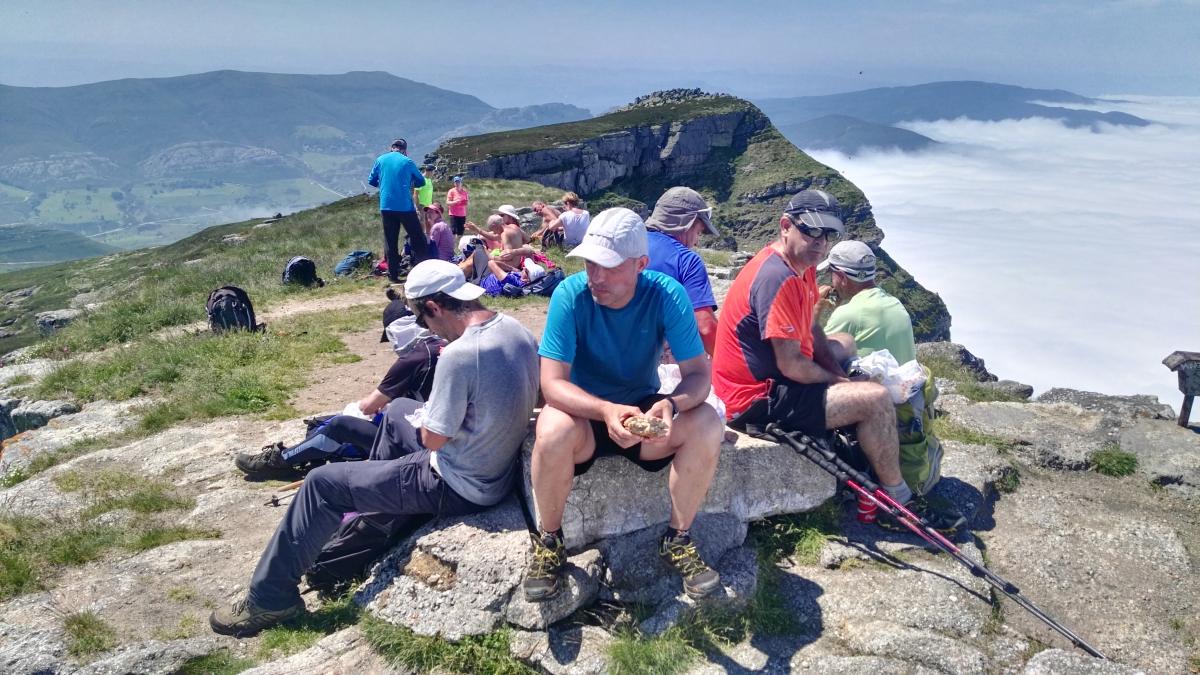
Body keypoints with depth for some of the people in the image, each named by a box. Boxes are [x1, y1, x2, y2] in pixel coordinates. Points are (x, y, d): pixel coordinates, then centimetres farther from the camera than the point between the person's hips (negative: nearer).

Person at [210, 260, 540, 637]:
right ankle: (370, 501, 48)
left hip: (459, 488, -9)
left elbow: (432, 439, -22)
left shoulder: (459, 354, -31)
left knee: (322, 484, 3)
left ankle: (269, 599, 16)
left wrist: (429, 410, -2)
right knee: (397, 410, 30)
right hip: (500, 462, 9)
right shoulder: (518, 330, -4)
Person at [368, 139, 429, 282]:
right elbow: (421, 182, 10)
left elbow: (371, 181, 13)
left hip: (386, 207, 3)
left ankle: (393, 275, 7)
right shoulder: (408, 162, 0)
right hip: (405, 206, -3)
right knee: (418, 238, 6)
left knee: (390, 242, 7)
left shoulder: (380, 160, 6)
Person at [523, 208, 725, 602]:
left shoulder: (667, 294, -17)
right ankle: (549, 541, -8)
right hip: (584, 413, -1)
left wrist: (671, 405, -40)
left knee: (706, 424, -26)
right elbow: (552, 383, -24)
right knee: (553, 431, -35)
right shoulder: (570, 295, -20)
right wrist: (605, 410, -43)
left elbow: (699, 373, -17)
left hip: (643, 410, 2)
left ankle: (678, 539, -4)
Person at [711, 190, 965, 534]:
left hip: (771, 382, 11)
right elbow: (791, 365, -25)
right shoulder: (778, 278, -24)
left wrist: (840, 376, 1)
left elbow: (810, 330, 16)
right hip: (759, 401, -11)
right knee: (876, 399, -15)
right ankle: (898, 502, 5)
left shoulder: (802, 266, 8)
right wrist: (837, 383, -7)